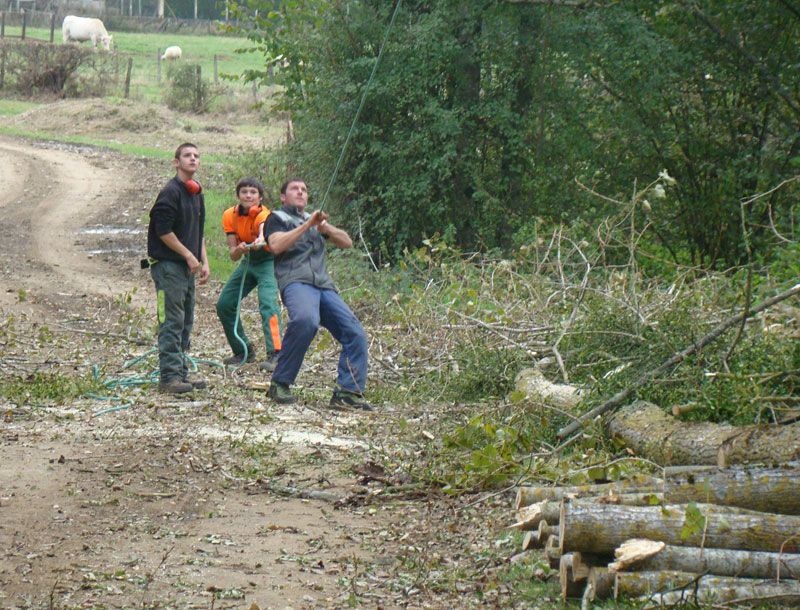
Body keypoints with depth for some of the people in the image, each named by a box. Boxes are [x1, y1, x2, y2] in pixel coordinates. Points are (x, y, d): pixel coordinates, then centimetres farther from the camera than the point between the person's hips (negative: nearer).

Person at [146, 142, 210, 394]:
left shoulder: (197, 193, 16)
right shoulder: (170, 192, -12)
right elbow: (163, 231, -16)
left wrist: (204, 261, 15)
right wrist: (189, 255, -13)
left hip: (188, 267, 9)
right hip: (168, 265, -9)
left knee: (186, 321, 11)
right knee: (172, 322, -9)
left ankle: (181, 371, 18)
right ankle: (169, 376, -8)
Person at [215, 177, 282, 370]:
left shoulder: (263, 214, -23)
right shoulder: (230, 216, -9)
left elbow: (264, 229, -49)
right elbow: (232, 254, -13)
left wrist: (260, 240, -72)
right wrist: (239, 250, -37)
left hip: (268, 261, -6)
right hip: (247, 262, 6)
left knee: (268, 302, -28)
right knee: (224, 304, 2)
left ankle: (275, 354, -36)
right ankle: (243, 352, 17)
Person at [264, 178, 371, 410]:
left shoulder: (314, 219, 34)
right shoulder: (276, 218, 17)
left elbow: (347, 242, 26)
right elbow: (276, 245, -4)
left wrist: (326, 228, 6)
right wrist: (307, 225, -6)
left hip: (325, 287, 6)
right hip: (296, 283, -6)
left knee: (355, 333, -13)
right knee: (305, 320, -37)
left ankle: (347, 393, -13)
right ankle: (280, 383, -25)